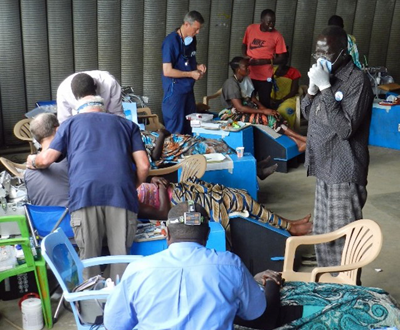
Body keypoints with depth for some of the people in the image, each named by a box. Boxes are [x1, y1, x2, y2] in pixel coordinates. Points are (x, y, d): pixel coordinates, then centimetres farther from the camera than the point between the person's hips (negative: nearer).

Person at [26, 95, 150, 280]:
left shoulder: (70, 123, 25)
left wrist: (32, 161, 37)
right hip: (121, 193, 1)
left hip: (84, 193, 0)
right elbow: (143, 166, 14)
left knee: (88, 256, 8)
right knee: (121, 255, 7)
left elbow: (46, 160, 15)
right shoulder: (127, 124, 27)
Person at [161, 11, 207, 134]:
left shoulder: (192, 39, 6)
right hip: (175, 91, -8)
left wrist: (197, 66, 0)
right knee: (175, 130, 2)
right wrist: (191, 74, -16)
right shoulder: (171, 41, -18)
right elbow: (167, 71, -21)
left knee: (190, 128, 15)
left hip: (188, 89, 8)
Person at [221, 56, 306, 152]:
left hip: (247, 109, 8)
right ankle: (301, 138, -21)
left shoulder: (246, 80, 7)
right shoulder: (231, 83, -19)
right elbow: (239, 108, -25)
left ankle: (297, 142, -26)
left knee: (275, 115, -15)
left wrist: (263, 108, -8)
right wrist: (263, 111, -24)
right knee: (268, 118, -24)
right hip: (236, 115, -8)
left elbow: (253, 98, 11)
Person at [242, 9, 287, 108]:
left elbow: (281, 58, -5)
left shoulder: (277, 36, -7)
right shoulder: (250, 29, 0)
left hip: (265, 77, -2)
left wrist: (263, 61, -19)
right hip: (249, 75, 2)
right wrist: (245, 56, -5)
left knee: (264, 104, 6)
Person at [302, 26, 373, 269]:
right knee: (323, 235, 18)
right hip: (325, 168, 9)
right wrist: (313, 88, -4)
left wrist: (325, 87, -24)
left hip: (345, 173, -9)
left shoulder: (357, 80, -17)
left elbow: (345, 129, -24)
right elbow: (307, 114, 15)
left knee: (343, 239, -2)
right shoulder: (327, 75, 8)